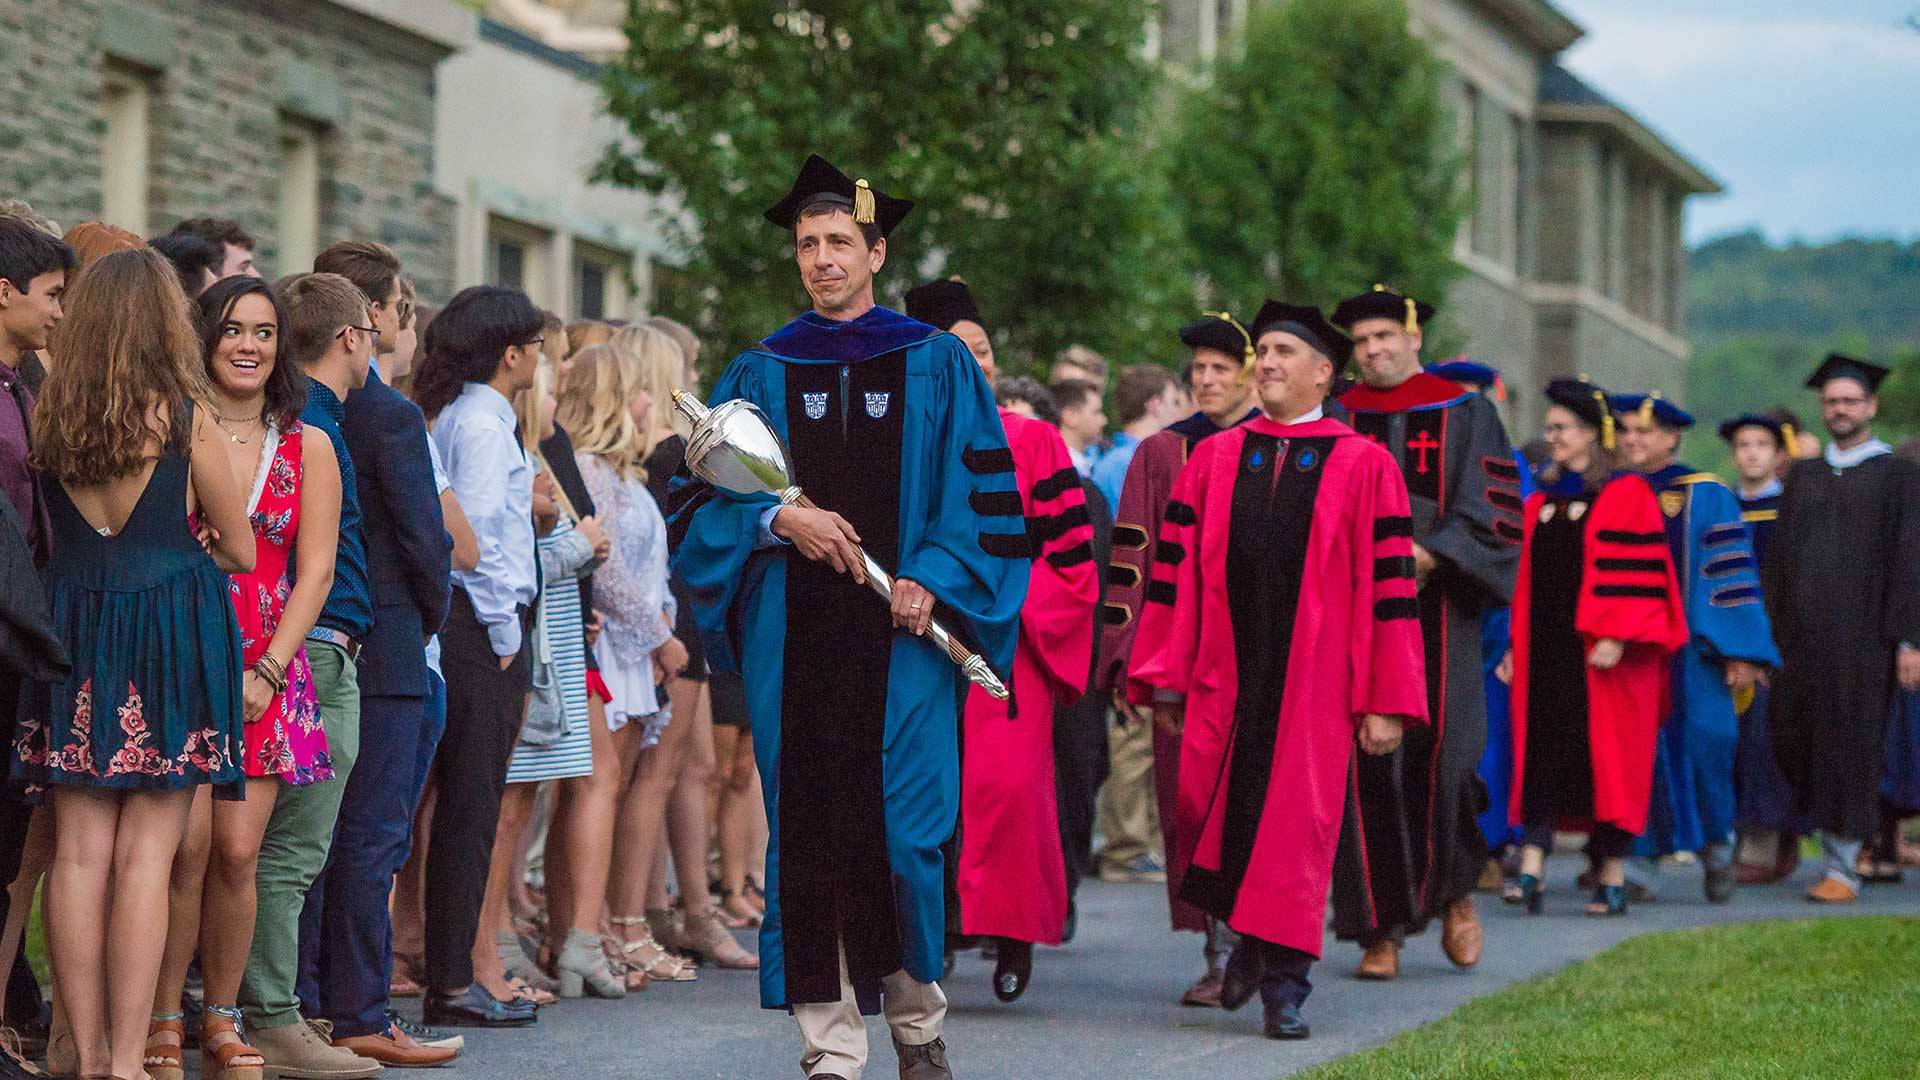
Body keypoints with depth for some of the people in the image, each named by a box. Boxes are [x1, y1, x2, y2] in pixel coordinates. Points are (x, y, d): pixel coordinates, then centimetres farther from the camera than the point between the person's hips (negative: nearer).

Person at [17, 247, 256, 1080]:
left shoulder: (47, 416, 2)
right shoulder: (186, 421, -6)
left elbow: (43, 537, 13)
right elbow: (240, 551, 4)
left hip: (70, 633, 3)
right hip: (171, 634, -3)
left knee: (79, 850, 6)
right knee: (146, 854, -1)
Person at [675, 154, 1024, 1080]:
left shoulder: (937, 366, 7)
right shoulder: (760, 374, 11)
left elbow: (985, 492, 3)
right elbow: (701, 497, 7)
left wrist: (932, 579, -11)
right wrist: (779, 520, -11)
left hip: (901, 633, -1)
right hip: (794, 637, 2)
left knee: (903, 829, -5)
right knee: (806, 834, -2)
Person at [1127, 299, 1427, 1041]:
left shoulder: (1364, 468, 2)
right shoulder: (1212, 462, 9)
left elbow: (1388, 587, -1)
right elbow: (1174, 572, 8)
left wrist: (1385, 701, -6)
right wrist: (1163, 677, 2)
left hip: (1313, 685, -2)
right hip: (1221, 683, 2)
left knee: (1295, 826, 0)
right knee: (1214, 822, 1)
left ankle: (1283, 981, 11)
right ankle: (1249, 936, 27)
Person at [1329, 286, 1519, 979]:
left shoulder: (1464, 415, 6)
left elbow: (1493, 511, -1)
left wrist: (1430, 553, -15)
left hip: (1435, 610, -2)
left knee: (1441, 758, -9)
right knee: (1368, 770, -3)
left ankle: (1453, 891, 17)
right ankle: (1381, 929, 2)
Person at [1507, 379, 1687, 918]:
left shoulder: (1626, 495, -4)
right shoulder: (1540, 502, 15)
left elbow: (1636, 572, -11)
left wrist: (1614, 636, -19)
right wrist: (1516, 645, 13)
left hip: (1602, 655, -5)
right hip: (1545, 652, 6)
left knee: (1605, 757, -2)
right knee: (1541, 756, -4)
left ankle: (1612, 874, 5)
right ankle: (1532, 868, -11)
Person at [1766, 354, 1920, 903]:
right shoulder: (1803, 475, 14)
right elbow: (1778, 554, 14)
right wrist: (1766, 627, 6)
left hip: (1861, 632, -4)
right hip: (1799, 631, 4)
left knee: (1849, 744, -4)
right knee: (1790, 736, 1)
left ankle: (1843, 867, 1)